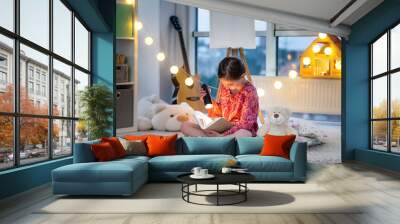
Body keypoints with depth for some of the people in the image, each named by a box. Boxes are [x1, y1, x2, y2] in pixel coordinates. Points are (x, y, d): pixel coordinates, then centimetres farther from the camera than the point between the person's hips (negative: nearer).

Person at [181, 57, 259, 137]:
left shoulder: (250, 92, -14)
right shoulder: (224, 87, 4)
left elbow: (246, 123, -19)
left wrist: (223, 135, -27)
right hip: (222, 129, 6)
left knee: (245, 134, -44)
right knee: (185, 126, -8)